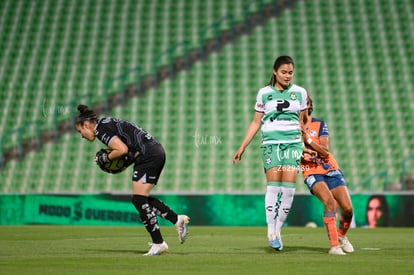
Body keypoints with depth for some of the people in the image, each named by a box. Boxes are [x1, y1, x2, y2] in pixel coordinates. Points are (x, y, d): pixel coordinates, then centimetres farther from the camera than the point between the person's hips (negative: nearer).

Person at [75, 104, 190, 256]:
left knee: (139, 200, -8)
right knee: (142, 198, 14)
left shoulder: (101, 129, -9)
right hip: (157, 152, 10)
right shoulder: (107, 123, 21)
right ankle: (177, 219, 10)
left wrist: (106, 158, -2)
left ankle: (158, 243, -8)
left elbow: (122, 149, -19)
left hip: (148, 156, -10)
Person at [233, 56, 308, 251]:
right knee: (273, 185, -12)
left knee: (289, 187, -9)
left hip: (293, 143, 1)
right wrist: (242, 147, 7)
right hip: (271, 143, -1)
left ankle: (278, 230, 0)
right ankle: (271, 232, -10)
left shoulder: (300, 92, 9)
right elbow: (256, 122, 10)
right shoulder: (264, 93, 5)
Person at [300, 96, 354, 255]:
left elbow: (325, 152, -9)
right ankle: (334, 245, -27)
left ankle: (341, 236, 25)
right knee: (329, 201, -29)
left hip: (331, 170, 1)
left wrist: (308, 140, -21)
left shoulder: (320, 125, 1)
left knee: (348, 208, -8)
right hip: (311, 173, -1)